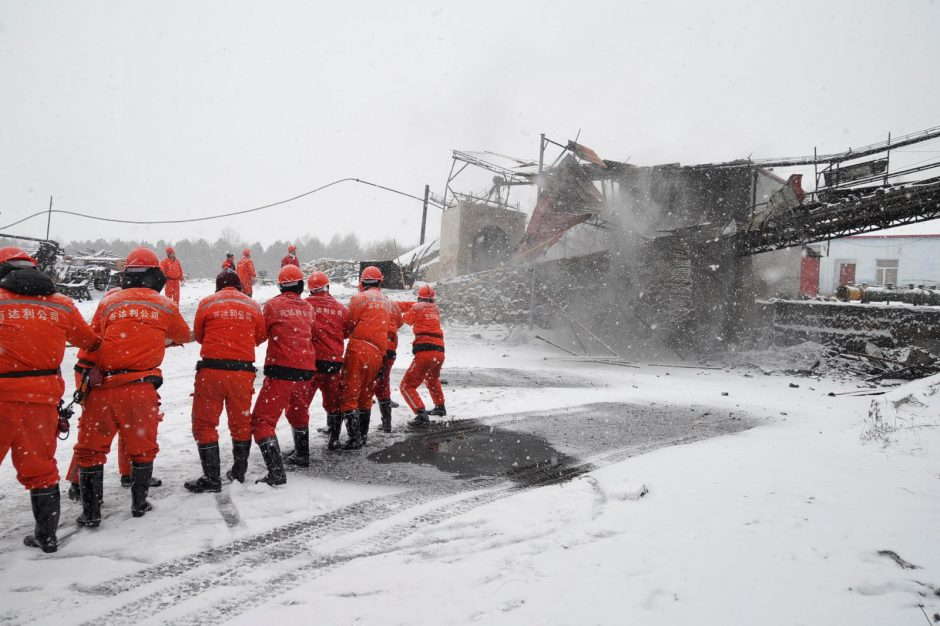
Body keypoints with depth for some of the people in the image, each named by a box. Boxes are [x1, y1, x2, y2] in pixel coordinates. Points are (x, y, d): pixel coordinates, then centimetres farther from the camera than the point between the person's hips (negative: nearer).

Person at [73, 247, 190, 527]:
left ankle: (91, 512, 17)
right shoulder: (166, 306, 4)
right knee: (143, 448, 17)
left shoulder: (108, 302, 4)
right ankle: (139, 504, 27)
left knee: (90, 449, 14)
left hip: (103, 388, 0)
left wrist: (89, 378, 15)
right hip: (141, 388, 0)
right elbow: (184, 336, 22)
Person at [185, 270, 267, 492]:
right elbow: (261, 337, 15)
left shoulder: (207, 303, 2)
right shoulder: (252, 305, 5)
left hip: (212, 369, -2)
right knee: (241, 422, 17)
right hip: (243, 371, 2)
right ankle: (239, 472, 29)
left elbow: (198, 335, 12)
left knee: (204, 423, 8)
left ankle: (212, 478, 7)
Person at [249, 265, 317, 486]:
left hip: (281, 370, -5)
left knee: (262, 420, -3)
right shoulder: (308, 307, 8)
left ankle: (276, 471, -15)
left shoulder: (273, 304, -4)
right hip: (306, 369, 5)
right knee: (297, 411, 29)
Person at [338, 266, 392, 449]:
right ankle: (362, 436, 22)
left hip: (359, 350, -6)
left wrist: (345, 334, 20)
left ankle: (355, 438, -10)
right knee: (365, 396, 17)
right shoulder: (386, 301, 16)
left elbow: (349, 325, 0)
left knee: (349, 395, -3)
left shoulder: (360, 298, -4)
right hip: (378, 353, 6)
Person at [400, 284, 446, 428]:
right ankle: (440, 407, 46)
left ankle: (421, 415, -21)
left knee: (407, 386, -5)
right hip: (439, 352, 7)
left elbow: (407, 320, 17)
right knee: (432, 379, 35)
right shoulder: (435, 309, 16)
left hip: (424, 351, -6)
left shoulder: (417, 307, 3)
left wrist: (406, 313, 39)